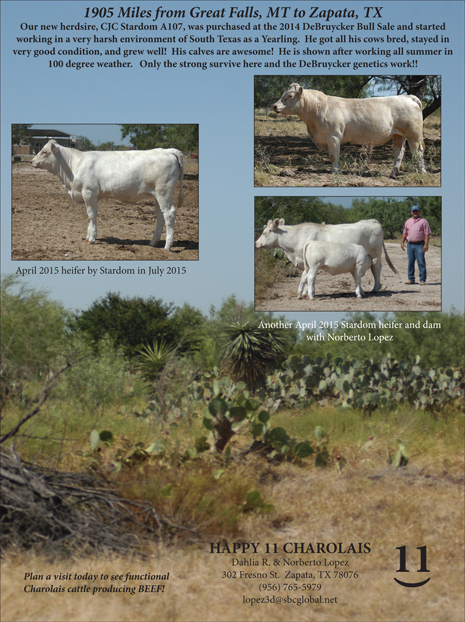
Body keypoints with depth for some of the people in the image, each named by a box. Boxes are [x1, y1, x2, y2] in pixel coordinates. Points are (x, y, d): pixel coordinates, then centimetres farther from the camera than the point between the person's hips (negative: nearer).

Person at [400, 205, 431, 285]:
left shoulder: (423, 221, 1)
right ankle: (411, 279, 12)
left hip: (419, 245, -5)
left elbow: (427, 233, -5)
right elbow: (405, 233, 21)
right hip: (410, 244, 5)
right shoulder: (408, 221, 17)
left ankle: (422, 280, -5)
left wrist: (426, 244, -14)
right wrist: (402, 242, 9)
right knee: (410, 262, 6)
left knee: (421, 262, -7)